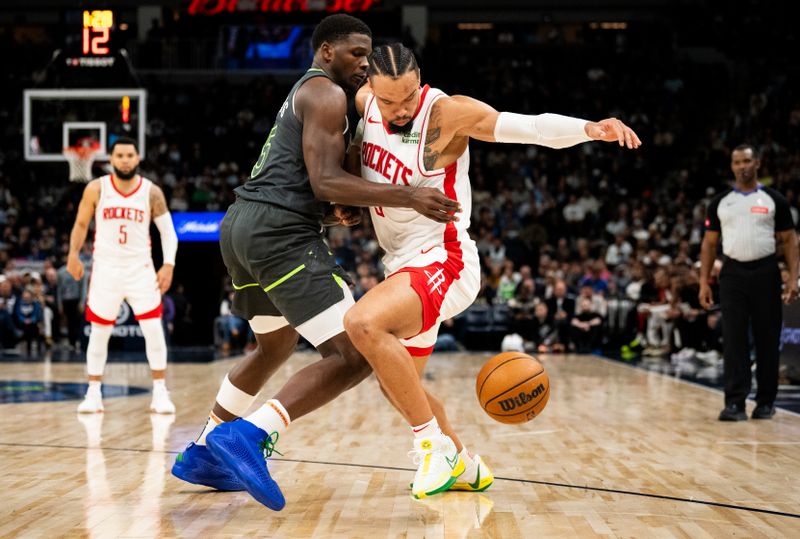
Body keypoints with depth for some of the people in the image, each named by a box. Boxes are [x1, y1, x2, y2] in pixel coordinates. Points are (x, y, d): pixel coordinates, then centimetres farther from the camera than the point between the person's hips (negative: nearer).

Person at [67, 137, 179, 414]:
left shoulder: (152, 192, -5)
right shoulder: (96, 189, -5)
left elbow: (167, 230, 1)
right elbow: (81, 224, 9)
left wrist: (168, 264, -9)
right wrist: (73, 255, 9)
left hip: (141, 269, 0)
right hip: (106, 269, 0)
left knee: (154, 329, -7)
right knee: (99, 332, 5)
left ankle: (160, 393, 2)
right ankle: (93, 393, 17)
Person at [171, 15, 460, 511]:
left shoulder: (304, 95, 28)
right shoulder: (326, 93, -4)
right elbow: (324, 181, -16)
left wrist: (334, 210, 17)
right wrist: (408, 197, -21)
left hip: (243, 226, 11)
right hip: (281, 233, -11)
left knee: (277, 346, 30)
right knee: (355, 355, -15)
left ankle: (203, 454, 32)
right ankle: (250, 435, -26)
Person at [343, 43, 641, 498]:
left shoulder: (447, 113, -17)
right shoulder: (365, 102, 0)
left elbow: (531, 126, -27)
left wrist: (588, 128, -45)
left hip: (442, 260, -8)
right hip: (405, 266, 9)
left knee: (364, 323, -33)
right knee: (396, 385, 20)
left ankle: (434, 444, -19)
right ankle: (458, 461, 42)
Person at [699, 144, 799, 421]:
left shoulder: (774, 200, 3)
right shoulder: (720, 202, 8)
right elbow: (709, 243, 11)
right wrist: (704, 282, 3)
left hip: (765, 273, -1)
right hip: (733, 273, 1)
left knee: (767, 340, 4)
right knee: (733, 340, -5)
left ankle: (766, 401, 14)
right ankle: (735, 403, -5)